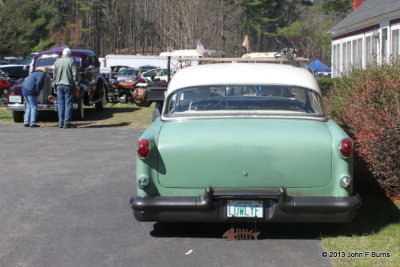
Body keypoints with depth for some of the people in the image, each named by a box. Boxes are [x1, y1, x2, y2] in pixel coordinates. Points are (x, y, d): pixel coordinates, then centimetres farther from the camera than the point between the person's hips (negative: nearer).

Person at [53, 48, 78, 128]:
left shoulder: (57, 62, 8)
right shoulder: (71, 61, -4)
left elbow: (54, 75, 11)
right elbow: (75, 74, -8)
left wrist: (54, 85, 18)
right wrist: (76, 84, -2)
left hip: (59, 85, 4)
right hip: (69, 85, -4)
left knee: (61, 104, 9)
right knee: (68, 104, -1)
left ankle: (61, 122, 9)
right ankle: (67, 123, -4)